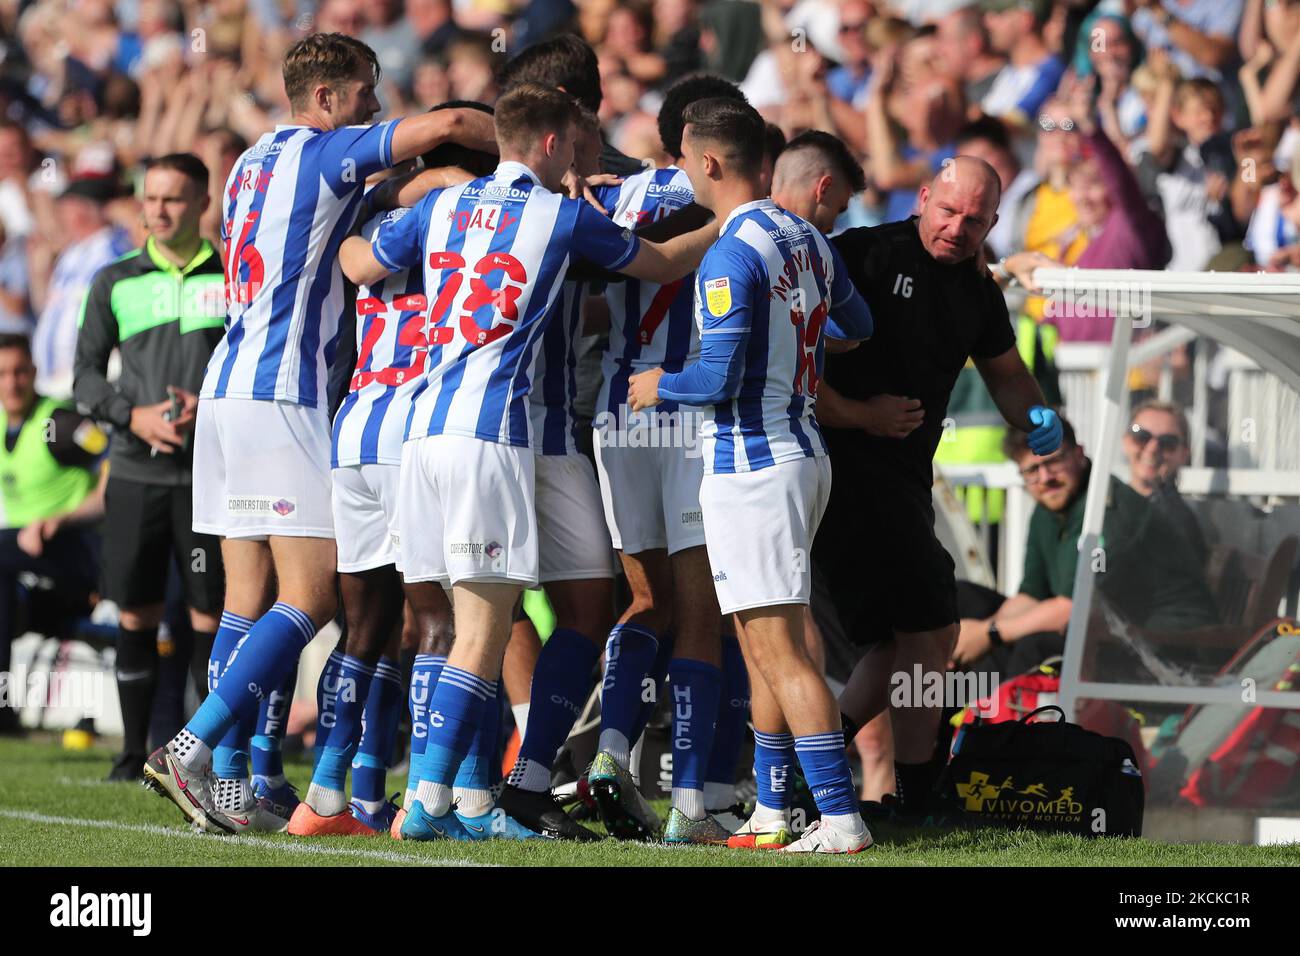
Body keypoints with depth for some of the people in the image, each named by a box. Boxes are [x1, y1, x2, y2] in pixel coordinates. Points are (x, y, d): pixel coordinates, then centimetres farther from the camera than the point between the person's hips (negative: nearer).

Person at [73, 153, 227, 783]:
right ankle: (134, 751, 11)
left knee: (211, 614, -2)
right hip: (137, 470, 1)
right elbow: (86, 375, 9)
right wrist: (134, 416, -9)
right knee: (136, 615, 2)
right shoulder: (115, 282, 9)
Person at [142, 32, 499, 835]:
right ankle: (193, 749, -17)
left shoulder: (255, 162, 18)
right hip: (285, 398, -9)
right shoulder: (325, 154, -6)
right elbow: (448, 124, -15)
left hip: (229, 390, 9)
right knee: (311, 596, -10)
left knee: (251, 600, 8)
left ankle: (237, 781, 6)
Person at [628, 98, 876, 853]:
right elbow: (858, 326, 25)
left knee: (780, 651, -9)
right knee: (763, 647, 17)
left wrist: (659, 386, -2)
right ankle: (770, 812, 22)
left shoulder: (730, 258, -17)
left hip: (750, 466, -9)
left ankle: (842, 818, -12)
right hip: (803, 449, 9)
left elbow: (721, 378, -21)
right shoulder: (807, 239, 9)